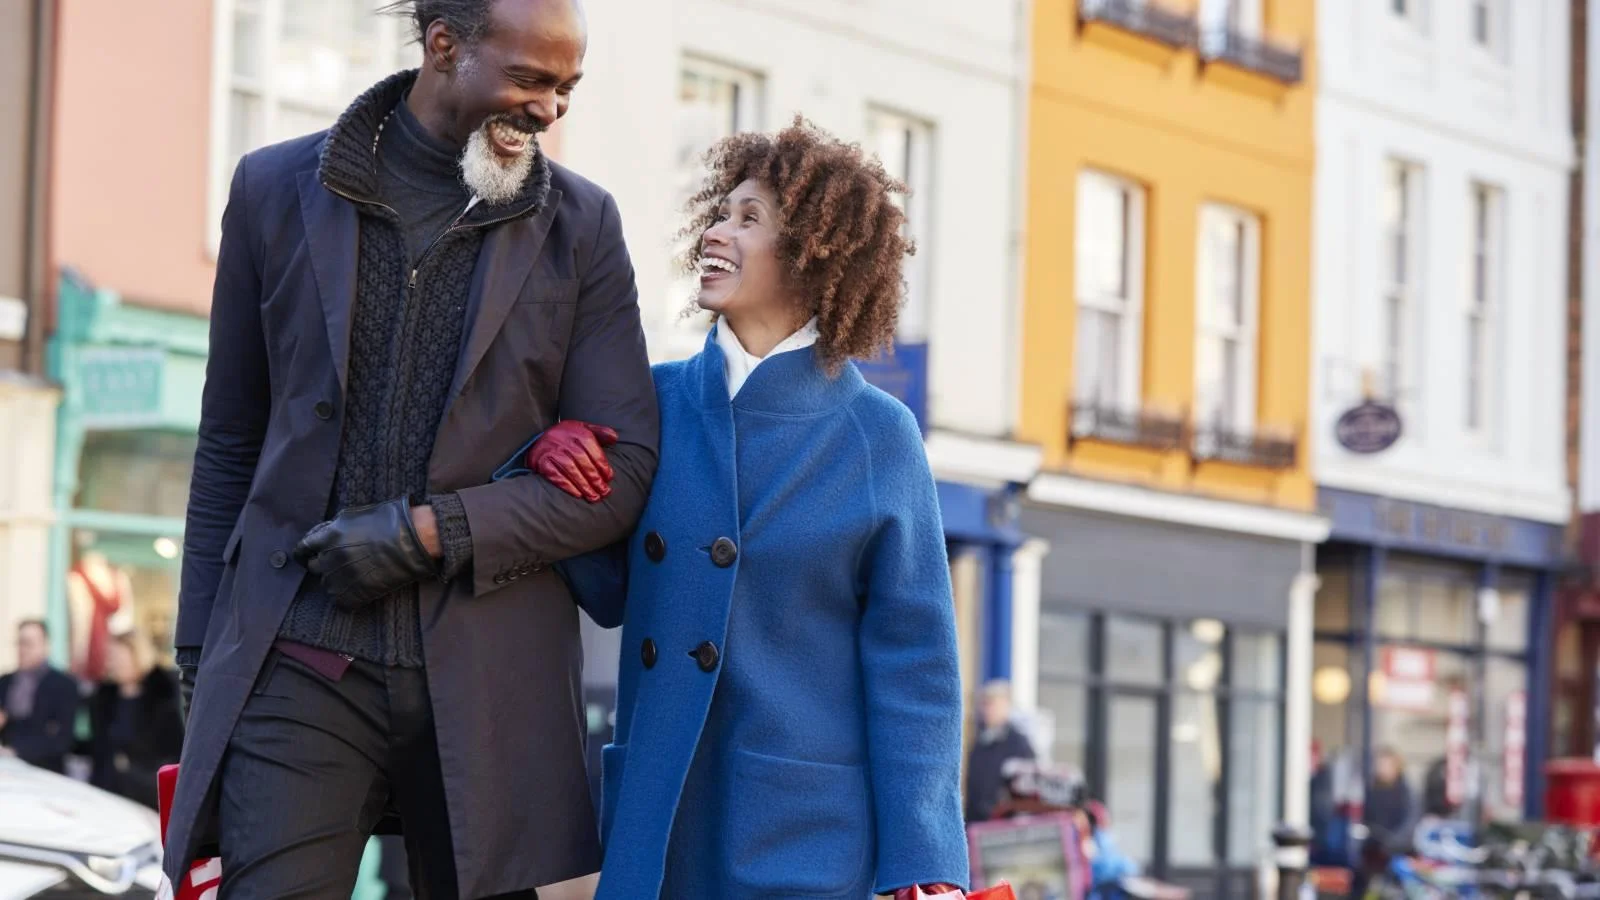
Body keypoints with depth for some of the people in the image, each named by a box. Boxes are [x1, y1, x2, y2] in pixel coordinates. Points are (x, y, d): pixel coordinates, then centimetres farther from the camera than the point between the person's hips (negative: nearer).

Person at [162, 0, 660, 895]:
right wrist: (202, 651, 11)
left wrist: (437, 531, -10)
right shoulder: (278, 188, 6)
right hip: (298, 671, 0)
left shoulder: (581, 224, 5)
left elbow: (623, 469, 1)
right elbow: (230, 445, 12)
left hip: (490, 679, 1)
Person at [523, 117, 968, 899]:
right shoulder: (659, 400, 6)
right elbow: (611, 593, 11)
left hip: (803, 833, -3)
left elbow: (911, 661, -4)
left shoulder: (875, 437, -4)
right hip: (658, 819, 4)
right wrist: (546, 456, -6)